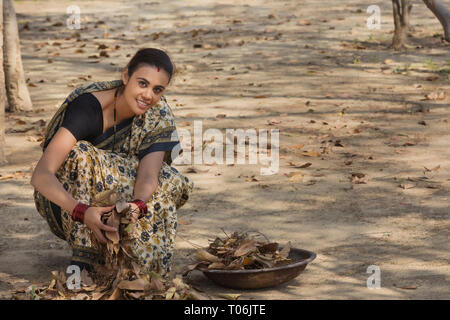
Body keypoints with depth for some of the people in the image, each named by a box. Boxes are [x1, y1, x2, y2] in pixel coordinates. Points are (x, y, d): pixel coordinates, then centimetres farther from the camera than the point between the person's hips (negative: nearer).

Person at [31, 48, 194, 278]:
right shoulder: (88, 106, -29)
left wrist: (137, 206, -52)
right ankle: (83, 256, -31)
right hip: (66, 197, -4)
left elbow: (148, 175, -28)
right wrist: (82, 211, -57)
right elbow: (40, 175, -40)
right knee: (80, 154, -34)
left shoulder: (158, 115, -14)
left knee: (172, 183, -21)